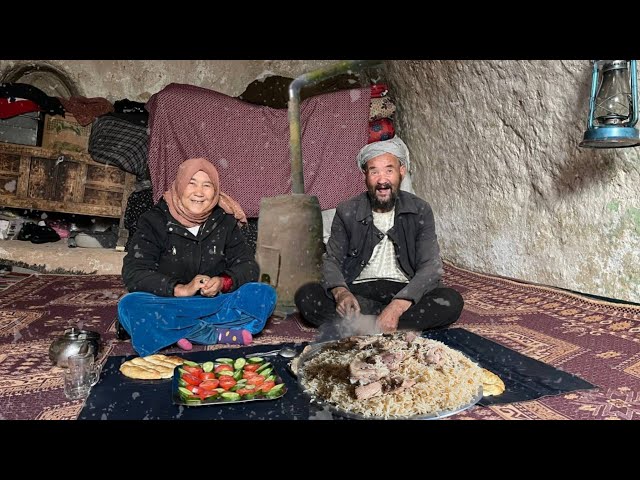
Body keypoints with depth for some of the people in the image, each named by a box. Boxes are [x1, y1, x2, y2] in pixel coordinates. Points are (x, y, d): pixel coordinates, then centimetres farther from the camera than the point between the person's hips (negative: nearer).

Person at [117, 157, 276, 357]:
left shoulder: (224, 221, 3)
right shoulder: (155, 220, -5)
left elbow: (248, 267, 2)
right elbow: (133, 273, -13)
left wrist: (223, 282, -20)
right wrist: (181, 289, -25)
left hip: (214, 303, 2)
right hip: (168, 306, -1)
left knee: (265, 294, -20)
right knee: (129, 306, -33)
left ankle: (185, 332, -26)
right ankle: (220, 335, -27)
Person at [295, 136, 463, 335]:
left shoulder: (420, 211, -2)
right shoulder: (347, 212, 1)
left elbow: (430, 266, -10)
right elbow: (332, 260, 1)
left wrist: (398, 306, -27)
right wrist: (341, 292, -24)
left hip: (405, 292, 0)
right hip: (359, 291, 0)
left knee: (451, 301, -28)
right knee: (305, 296, -25)